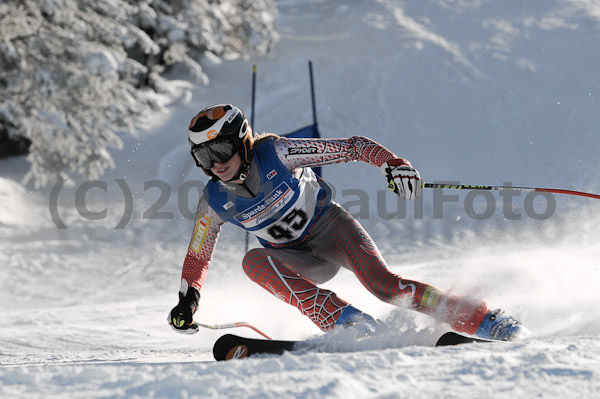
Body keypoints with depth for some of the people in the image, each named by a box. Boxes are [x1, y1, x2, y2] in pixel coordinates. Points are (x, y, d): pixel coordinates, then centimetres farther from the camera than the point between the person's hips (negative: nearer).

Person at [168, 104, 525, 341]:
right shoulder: (215, 202, -12)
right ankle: (343, 321, -32)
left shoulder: (276, 153, -22)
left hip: (331, 227, -3)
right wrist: (187, 301, -11)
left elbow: (353, 146, -19)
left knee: (382, 284, -29)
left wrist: (393, 164, -34)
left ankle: (487, 321, -23)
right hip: (303, 262, 4)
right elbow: (198, 256, 4)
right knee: (254, 261, -28)